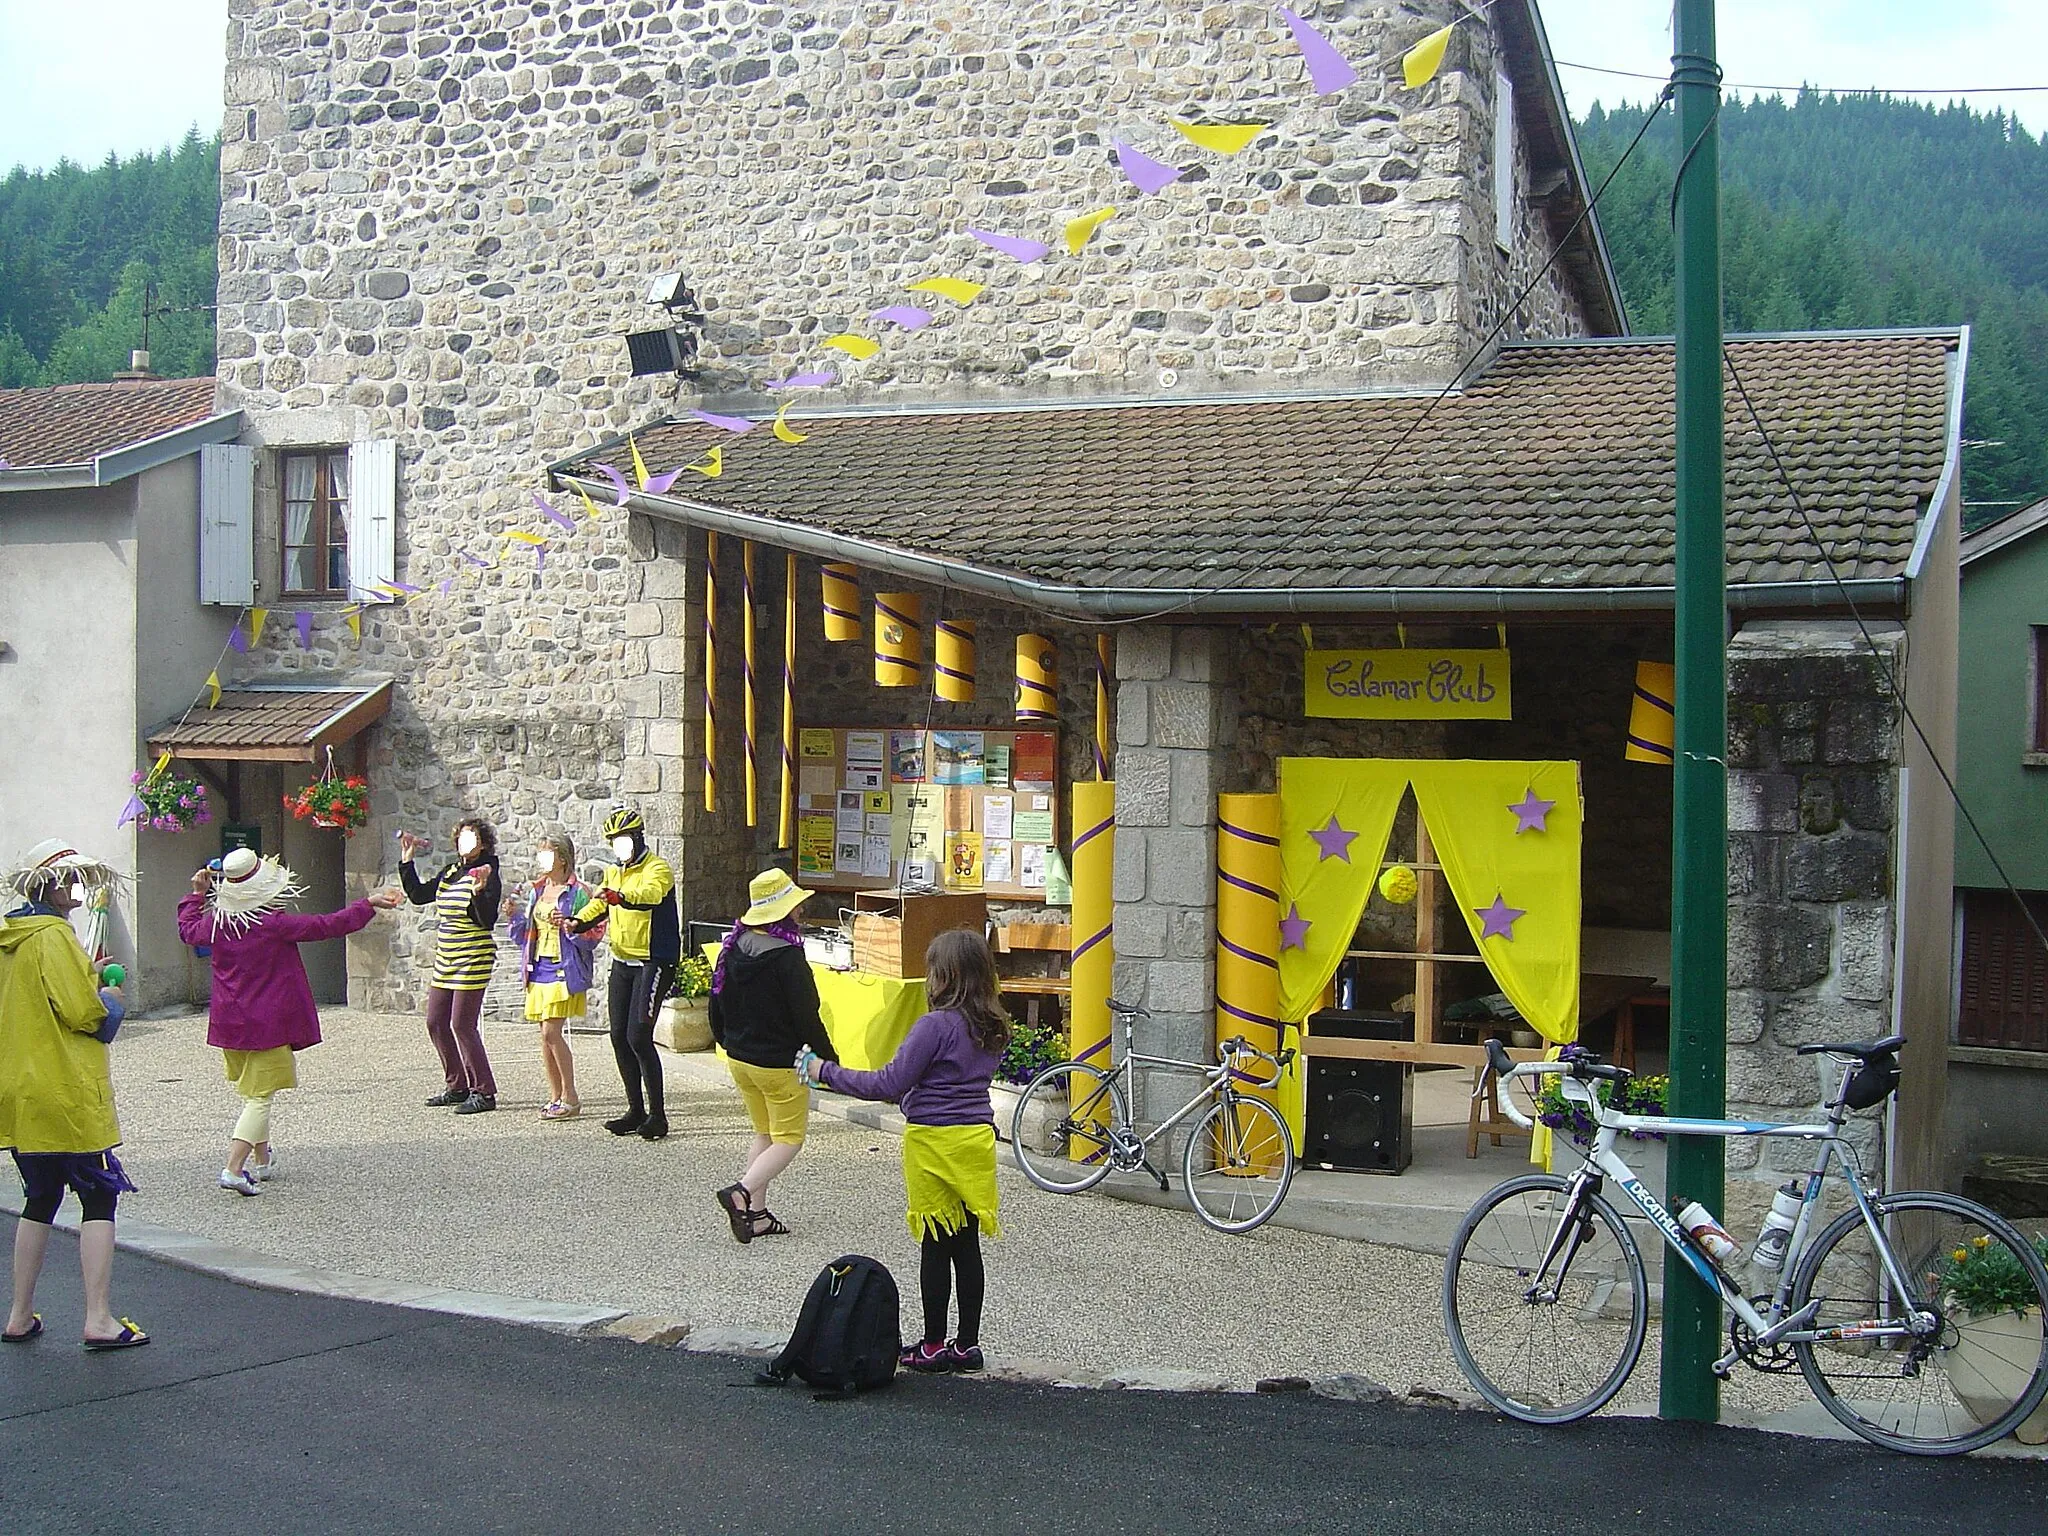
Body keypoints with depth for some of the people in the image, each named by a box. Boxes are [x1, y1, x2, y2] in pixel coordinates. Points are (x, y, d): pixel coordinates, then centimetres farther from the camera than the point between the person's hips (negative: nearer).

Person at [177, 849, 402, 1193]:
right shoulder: (276, 924, -16)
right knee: (261, 1097, -4)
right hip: (269, 1023, -6)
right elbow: (329, 925, -13)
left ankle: (262, 1161, 31)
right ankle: (234, 1168, -17)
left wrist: (197, 894, 33)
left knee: (250, 1092, 21)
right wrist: (369, 905, -4)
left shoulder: (216, 923, -1)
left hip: (229, 1023, 6)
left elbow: (186, 930, 21)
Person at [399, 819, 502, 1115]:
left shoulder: (488, 875, -10)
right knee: (436, 1023, 11)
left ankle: (484, 1092, -3)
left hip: (473, 958, -8)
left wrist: (479, 893, -33)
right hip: (446, 958, 8)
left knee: (462, 1024, -11)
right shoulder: (449, 874, 13)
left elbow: (487, 920, -17)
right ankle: (457, 1087, 22)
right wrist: (407, 862, 16)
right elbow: (418, 896, 20)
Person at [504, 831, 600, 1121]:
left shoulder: (578, 892, -7)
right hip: (538, 969, 7)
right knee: (546, 1035, 8)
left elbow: (593, 934, -10)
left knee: (552, 1032, -12)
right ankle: (555, 1097, 15)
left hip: (564, 970, -7)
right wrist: (515, 917, 1)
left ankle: (570, 1098, -3)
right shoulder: (537, 891, 14)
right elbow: (527, 933, 19)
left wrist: (569, 926, -25)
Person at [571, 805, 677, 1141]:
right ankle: (636, 1111, 18)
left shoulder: (657, 868, -12)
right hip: (622, 962, 8)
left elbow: (650, 894, -32)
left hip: (654, 962, -8)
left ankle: (657, 1115, -6)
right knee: (619, 1037, 8)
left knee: (638, 1037, -13)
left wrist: (621, 896, -52)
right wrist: (578, 922, -4)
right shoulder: (613, 872, 14)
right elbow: (599, 906, 18)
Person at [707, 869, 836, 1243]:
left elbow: (717, 1004, 10)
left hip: (738, 1059, 7)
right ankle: (741, 1192, -15)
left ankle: (756, 1213, 17)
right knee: (788, 1139, 5)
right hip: (780, 1064, -7)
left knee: (763, 1134, 20)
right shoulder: (787, 956, -21)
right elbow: (806, 1017, -18)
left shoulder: (732, 949, 0)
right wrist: (830, 1058, -7)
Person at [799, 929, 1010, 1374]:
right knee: (967, 1245, 11)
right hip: (977, 1135, 7)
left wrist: (825, 1072, -9)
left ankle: (933, 1347, 10)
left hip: (934, 1140, -7)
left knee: (935, 1245, 2)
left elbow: (889, 1084, -17)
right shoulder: (992, 1027, 5)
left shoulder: (936, 1025, -18)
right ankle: (968, 1345, 17)